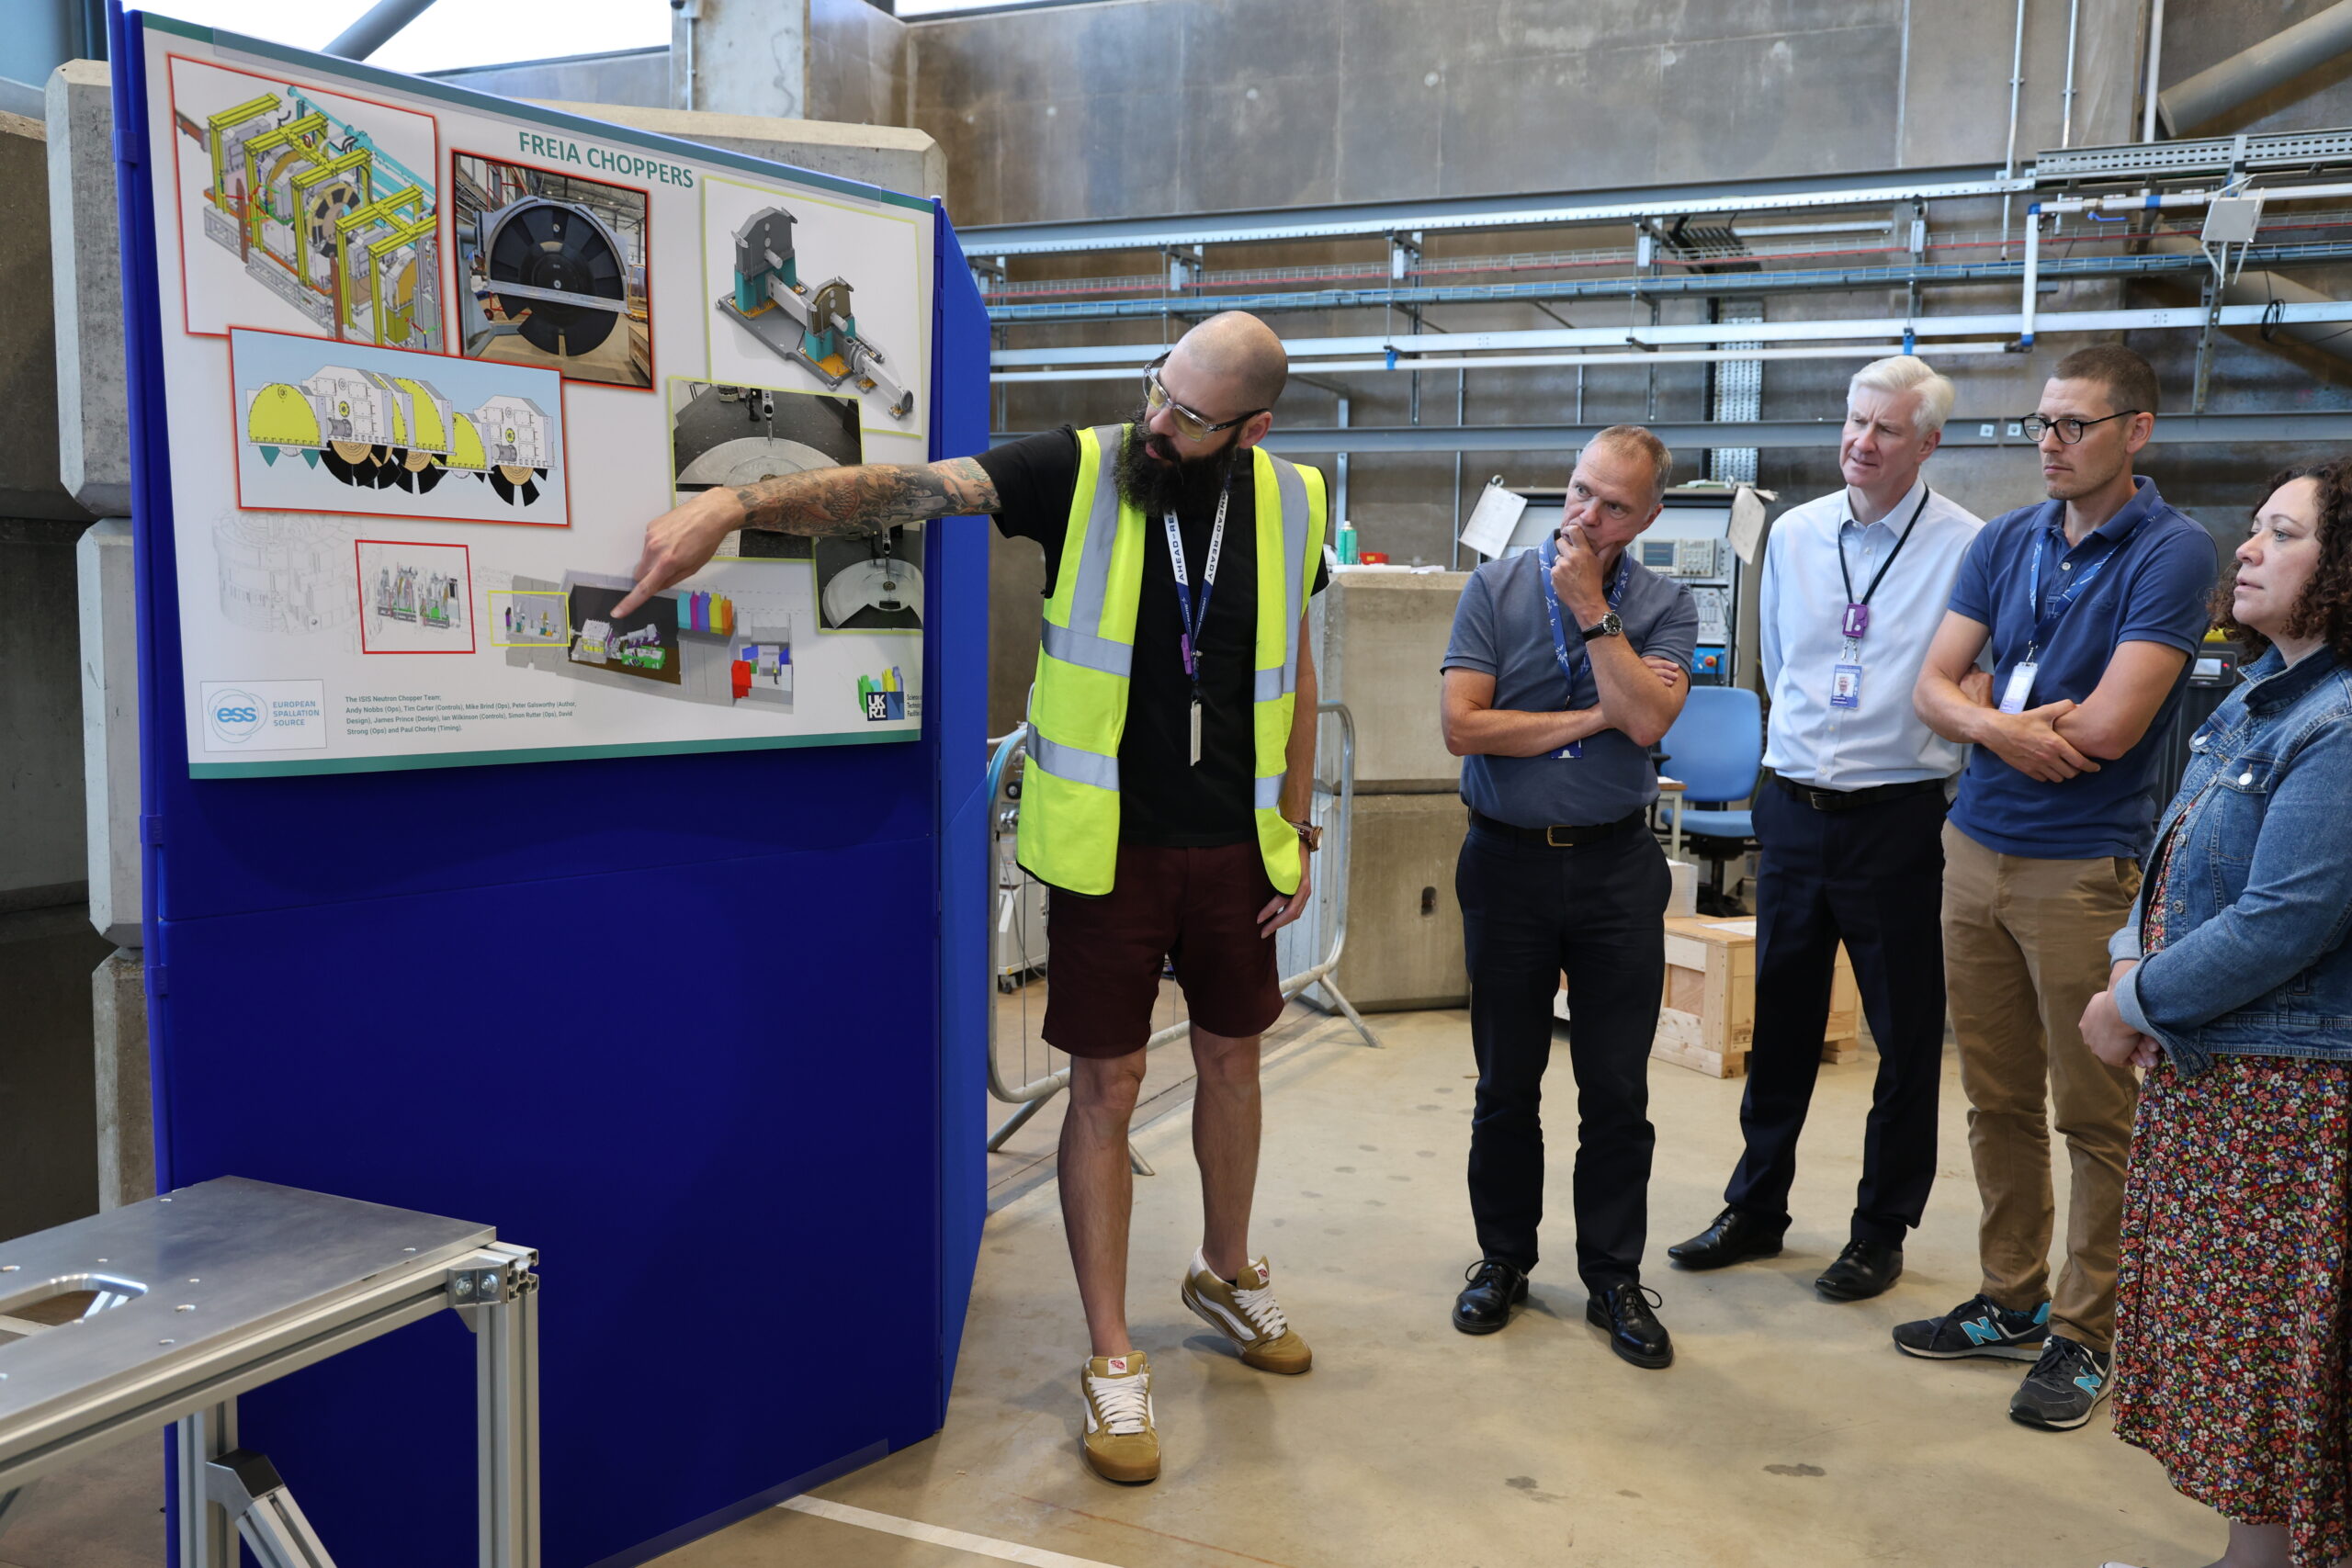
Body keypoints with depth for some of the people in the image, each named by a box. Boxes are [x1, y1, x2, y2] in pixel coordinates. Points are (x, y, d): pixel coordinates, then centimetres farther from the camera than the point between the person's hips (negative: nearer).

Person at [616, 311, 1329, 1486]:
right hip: (1109, 846, -3)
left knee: (1232, 1059, 17)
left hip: (1234, 848, 4)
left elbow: (1295, 677, 9)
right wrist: (735, 502, -38)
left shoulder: (1287, 506, -1)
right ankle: (1111, 1359, 18)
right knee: (1105, 1086, 3)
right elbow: (907, 490, -24)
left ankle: (1226, 1272, 42)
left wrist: (1297, 834, 7)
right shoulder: (1079, 472, -11)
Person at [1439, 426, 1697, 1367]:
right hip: (1508, 863, 0)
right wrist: (1594, 716, -9)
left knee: (1617, 1089, 5)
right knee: (1505, 1084, 10)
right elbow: (1463, 727, -10)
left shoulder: (1665, 605, 2)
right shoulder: (1496, 589, 0)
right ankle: (1503, 1259, 27)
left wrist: (1591, 608, -13)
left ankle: (1613, 1277, 20)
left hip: (1616, 866, 0)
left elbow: (1647, 721, -15)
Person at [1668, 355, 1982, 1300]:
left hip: (1900, 820, -4)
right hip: (1794, 811, 5)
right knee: (1779, 1020, 14)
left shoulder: (1965, 546, -9)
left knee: (1906, 1035, 7)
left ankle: (1882, 1229, 24)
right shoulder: (1795, 534, 6)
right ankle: (1756, 1210, 29)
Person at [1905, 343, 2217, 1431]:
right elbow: (1933, 689, 3)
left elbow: (2107, 726, -18)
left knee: (2095, 1117, 5)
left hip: (2085, 867, -5)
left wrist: (1988, 698, -3)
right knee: (1998, 1102, 14)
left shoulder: (2171, 552, -9)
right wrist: (2002, 725, -18)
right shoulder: (2005, 543, 8)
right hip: (1976, 850, 6)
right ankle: (2011, 1302, 28)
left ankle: (2083, 1336, 19)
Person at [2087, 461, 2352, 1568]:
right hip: (2203, 1064, 10)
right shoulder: (2260, 695, 10)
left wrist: (2137, 1007, -13)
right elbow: (2178, 856, 17)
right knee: (2215, 1332, 19)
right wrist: (2132, 961, 0)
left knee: (2263, 1354, 4)